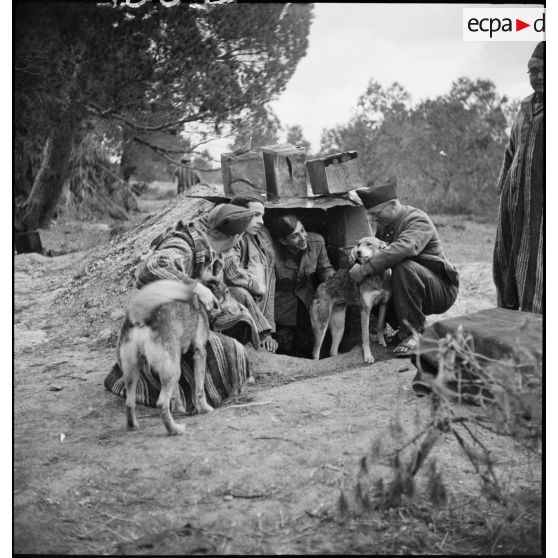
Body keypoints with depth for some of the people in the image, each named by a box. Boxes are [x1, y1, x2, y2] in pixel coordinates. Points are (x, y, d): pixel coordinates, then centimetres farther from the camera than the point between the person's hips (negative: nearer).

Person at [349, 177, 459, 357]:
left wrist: (364, 269, -40)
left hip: (442, 290, -8)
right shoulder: (385, 226, 9)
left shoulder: (418, 220, -19)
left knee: (404, 267, -35)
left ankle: (412, 332, -24)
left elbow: (404, 248, -38)